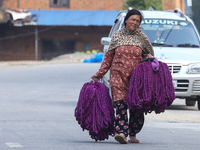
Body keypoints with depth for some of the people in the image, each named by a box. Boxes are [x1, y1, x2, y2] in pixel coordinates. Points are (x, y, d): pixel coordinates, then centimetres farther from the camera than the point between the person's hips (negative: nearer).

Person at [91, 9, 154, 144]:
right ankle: (121, 132, -25)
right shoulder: (117, 35, 8)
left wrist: (149, 57, -6)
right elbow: (109, 56, 13)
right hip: (119, 74, -1)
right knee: (121, 104, -15)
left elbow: (148, 53, 19)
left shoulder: (141, 37, 8)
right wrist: (99, 74, 11)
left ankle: (133, 135, 15)